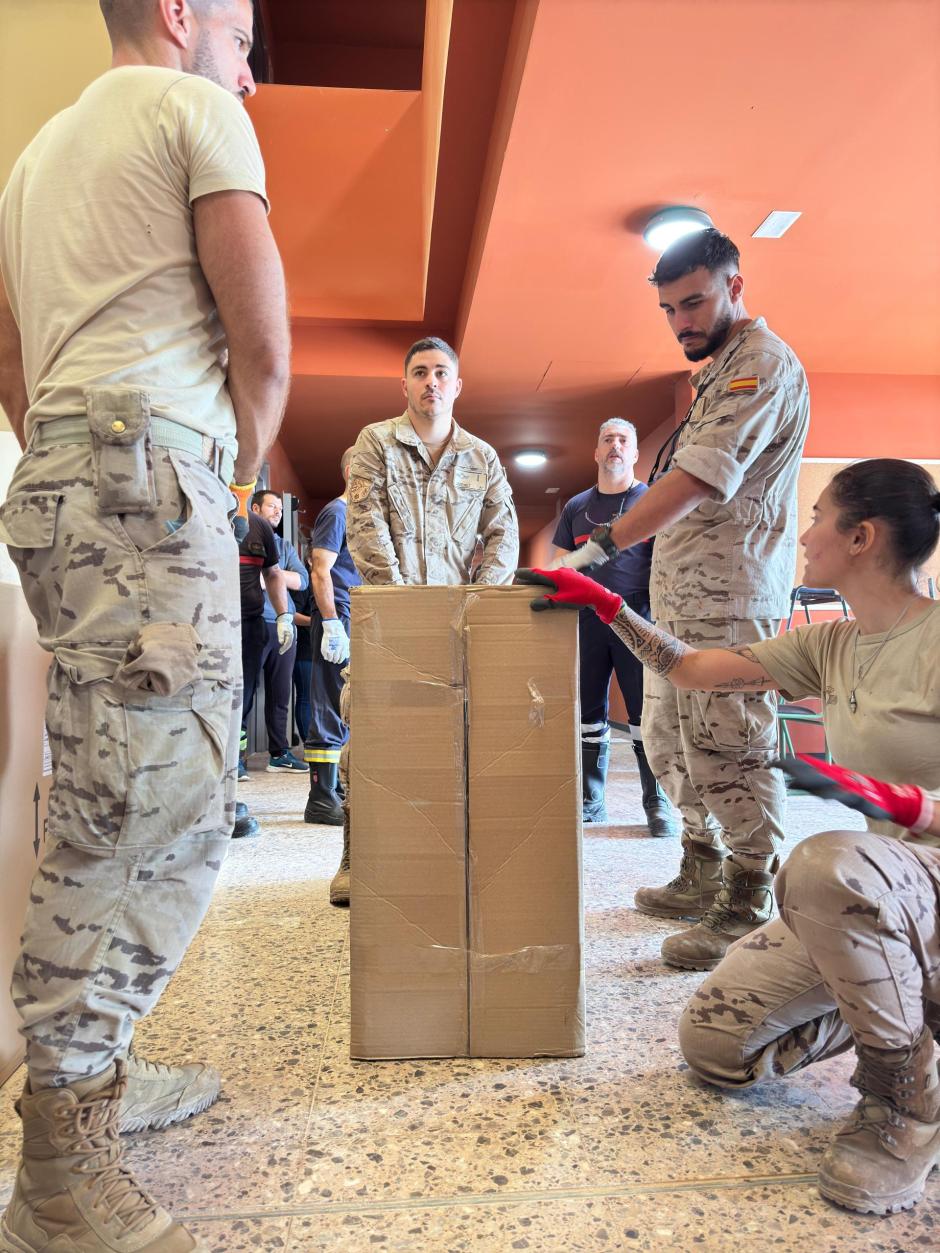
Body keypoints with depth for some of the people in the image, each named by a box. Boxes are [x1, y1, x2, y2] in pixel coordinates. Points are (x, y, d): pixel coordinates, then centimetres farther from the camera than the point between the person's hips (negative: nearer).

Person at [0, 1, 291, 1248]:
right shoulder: (195, 109, 6)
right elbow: (263, 343, -5)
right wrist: (243, 477, 9)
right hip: (151, 470, -9)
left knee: (106, 808, 13)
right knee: (166, 807, -12)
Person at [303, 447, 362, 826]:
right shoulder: (337, 512, -6)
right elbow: (320, 572, -15)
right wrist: (332, 625, -22)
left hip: (361, 622, 10)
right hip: (340, 621, -10)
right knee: (333, 711, -8)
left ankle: (344, 790, 23)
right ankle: (322, 800, -3)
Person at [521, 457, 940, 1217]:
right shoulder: (832, 647, 5)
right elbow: (689, 670, 8)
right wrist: (607, 606, 8)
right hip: (872, 899, 7)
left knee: (827, 861, -41)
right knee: (713, 1046, 1)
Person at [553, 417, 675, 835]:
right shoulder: (577, 507, 16)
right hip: (586, 619, 3)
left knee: (647, 714, -4)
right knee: (588, 714, 7)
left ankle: (658, 802, 5)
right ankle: (590, 802, 17)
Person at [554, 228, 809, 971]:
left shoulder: (763, 362, -9)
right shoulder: (720, 372, 22)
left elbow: (701, 478, -22)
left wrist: (605, 546, -27)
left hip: (727, 599, -10)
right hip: (679, 597, 10)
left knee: (729, 751, -6)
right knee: (672, 744, 15)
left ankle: (747, 912, 7)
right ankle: (703, 877, 29)